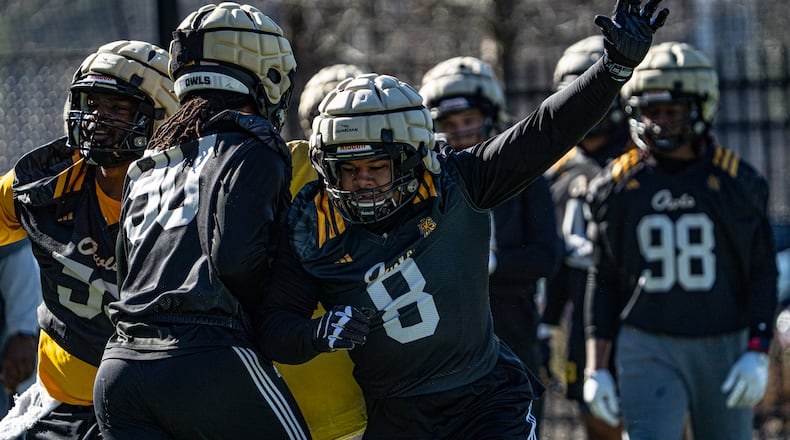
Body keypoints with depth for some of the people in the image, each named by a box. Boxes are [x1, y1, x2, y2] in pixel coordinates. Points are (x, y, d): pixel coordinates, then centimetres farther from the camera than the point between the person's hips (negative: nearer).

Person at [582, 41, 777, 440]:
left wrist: (757, 353, -6)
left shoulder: (737, 182, 2)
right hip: (648, 350, 0)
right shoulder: (617, 186, 4)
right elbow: (604, 282, 9)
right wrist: (596, 369, 4)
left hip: (725, 349, 1)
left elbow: (763, 273, 4)